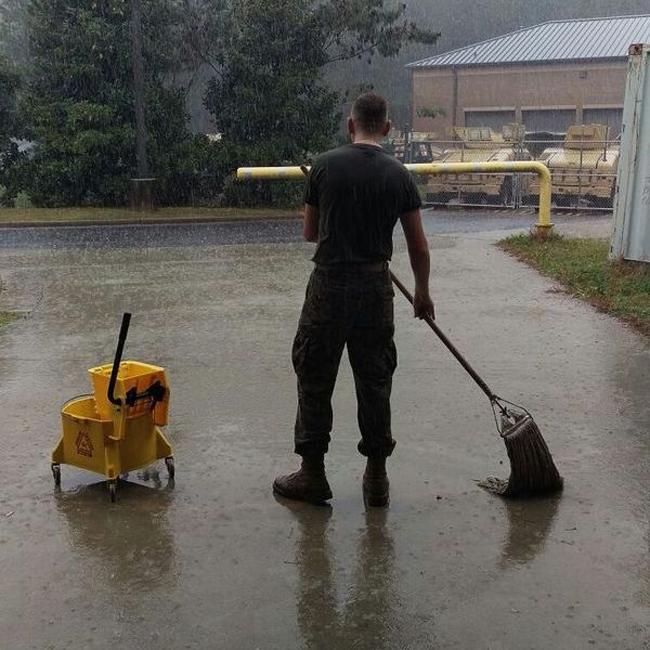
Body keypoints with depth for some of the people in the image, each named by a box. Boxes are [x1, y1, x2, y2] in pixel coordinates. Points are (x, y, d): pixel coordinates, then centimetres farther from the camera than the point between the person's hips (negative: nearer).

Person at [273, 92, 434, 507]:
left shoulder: (325, 166, -2)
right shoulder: (399, 175, 1)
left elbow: (311, 233, 8)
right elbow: (419, 246, 5)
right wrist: (423, 292, 20)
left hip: (329, 285, -2)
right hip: (375, 287, 2)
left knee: (315, 379, 9)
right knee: (375, 380, 12)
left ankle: (313, 474, 16)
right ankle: (377, 477, 19)